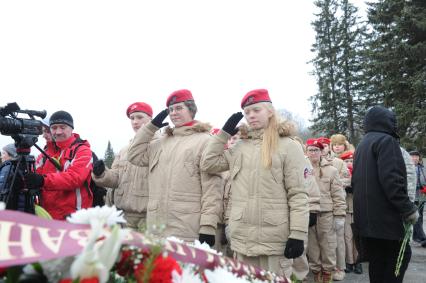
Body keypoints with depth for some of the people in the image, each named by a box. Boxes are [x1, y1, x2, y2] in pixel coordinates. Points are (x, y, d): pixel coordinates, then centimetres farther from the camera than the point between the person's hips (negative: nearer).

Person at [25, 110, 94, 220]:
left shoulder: (82, 150, -5)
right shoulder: (47, 151, 16)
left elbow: (75, 177, -21)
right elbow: (37, 174, 10)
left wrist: (44, 180, -33)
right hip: (47, 215, 6)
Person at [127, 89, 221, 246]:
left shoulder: (205, 141, -4)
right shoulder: (161, 142, 18)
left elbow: (211, 187, -9)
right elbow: (135, 156, 16)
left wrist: (208, 226, -16)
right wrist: (151, 126, 11)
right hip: (157, 227, 6)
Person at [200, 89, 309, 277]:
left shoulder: (288, 146, -5)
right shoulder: (239, 147, 12)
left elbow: (298, 194, -8)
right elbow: (208, 164, 9)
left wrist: (298, 234, -14)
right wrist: (225, 133, 6)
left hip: (273, 238, -5)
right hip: (241, 237, 5)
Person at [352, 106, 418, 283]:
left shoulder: (362, 145, 19)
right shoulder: (386, 140, -9)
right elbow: (391, 179, -21)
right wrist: (408, 209, -16)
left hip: (366, 215, 8)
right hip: (385, 215, -8)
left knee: (377, 259, 13)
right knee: (401, 254, 2)